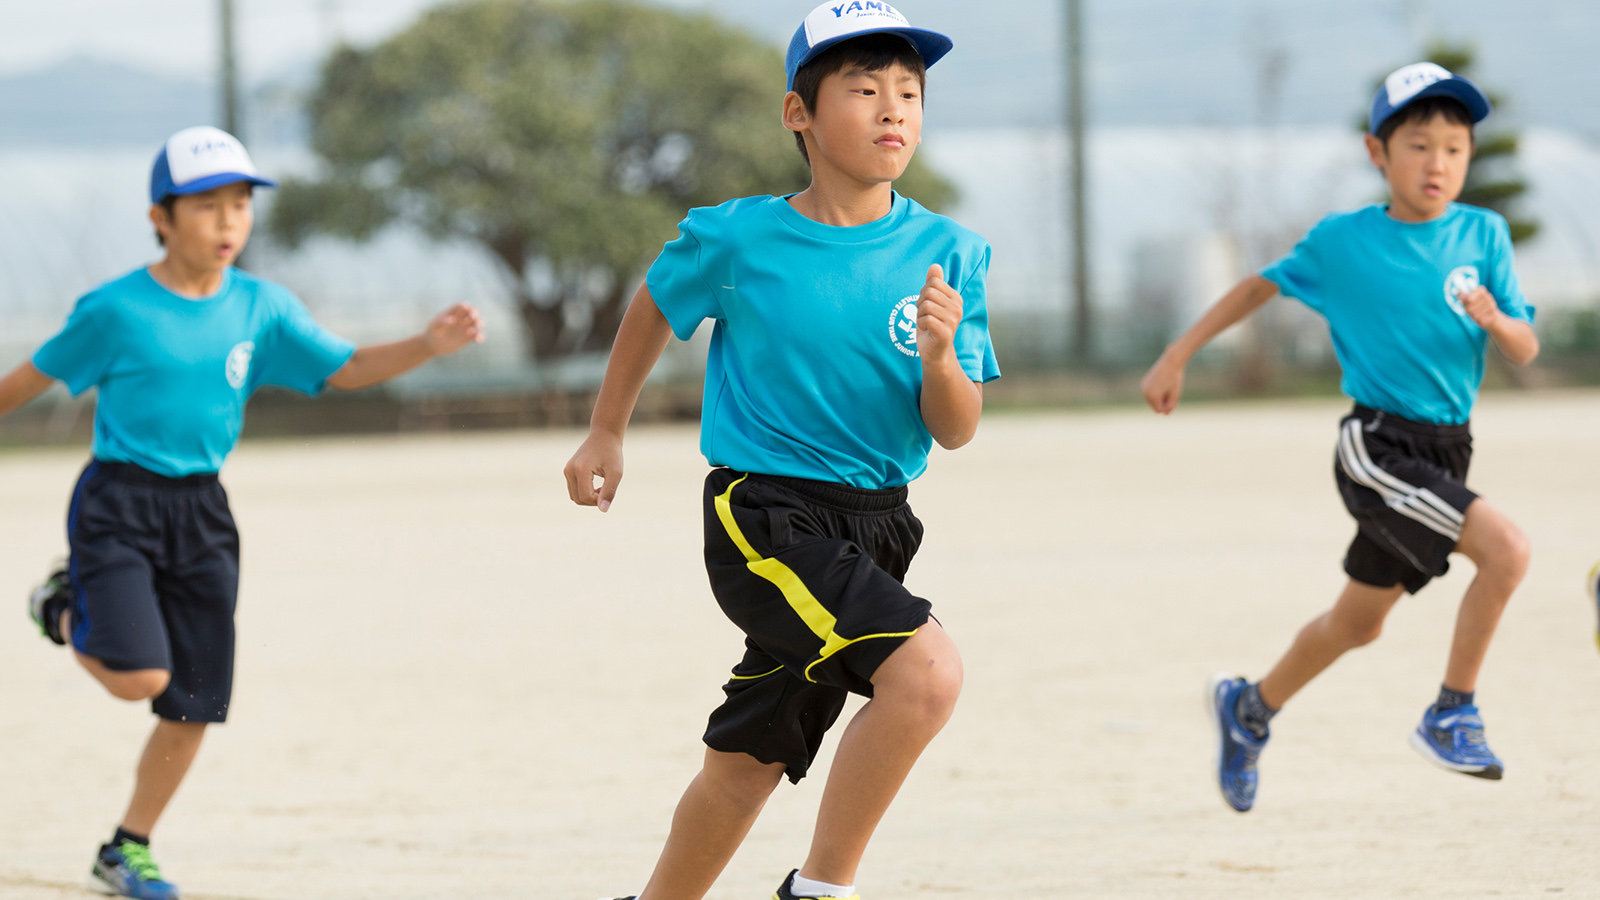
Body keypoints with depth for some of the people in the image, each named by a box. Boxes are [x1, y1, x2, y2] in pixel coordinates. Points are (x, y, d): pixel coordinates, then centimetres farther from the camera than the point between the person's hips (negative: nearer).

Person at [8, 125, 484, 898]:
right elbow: (35, 377, 1)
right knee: (140, 677, -20)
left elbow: (344, 369, 3)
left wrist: (428, 346, -13)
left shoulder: (260, 309, 3)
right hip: (117, 505, -5)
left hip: (200, 513, 5)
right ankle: (67, 613, 14)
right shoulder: (118, 310, -10)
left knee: (192, 707, 5)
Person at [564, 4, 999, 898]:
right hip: (764, 514, -5)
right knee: (927, 668, -26)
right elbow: (655, 309, 12)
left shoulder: (947, 255, -2)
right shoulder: (737, 239, -9)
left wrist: (939, 358, -22)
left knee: (750, 761, 16)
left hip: (875, 522, 5)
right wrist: (607, 434, 22)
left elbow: (955, 431, -1)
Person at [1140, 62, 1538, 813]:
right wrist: (1175, 358, 11)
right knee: (1506, 549, -25)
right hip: (1377, 446, -5)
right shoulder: (1342, 241, -6)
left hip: (1443, 453, 5)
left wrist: (1495, 321, -23)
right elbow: (1260, 286, 9)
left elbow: (1525, 352, 0)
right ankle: (1452, 715, -11)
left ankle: (1252, 709, 44)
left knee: (1357, 623, 19)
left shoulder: (1482, 236, 1)